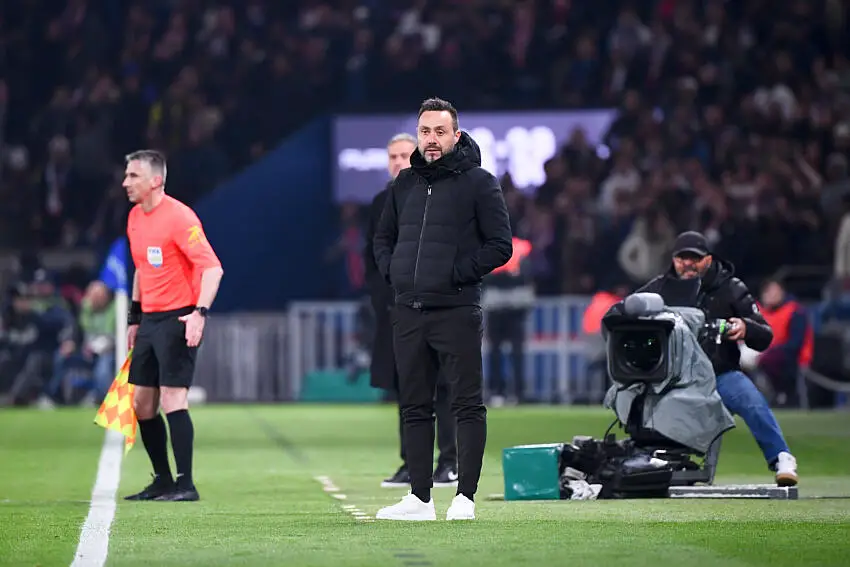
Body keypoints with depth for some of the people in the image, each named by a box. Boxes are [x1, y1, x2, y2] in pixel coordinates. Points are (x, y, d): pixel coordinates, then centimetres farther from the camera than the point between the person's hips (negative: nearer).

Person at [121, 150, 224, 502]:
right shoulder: (135, 218, 12)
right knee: (142, 404, 9)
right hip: (150, 320, 9)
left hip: (179, 319, -9)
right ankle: (163, 481, 19)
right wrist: (134, 318, 22)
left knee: (172, 400, -14)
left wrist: (200, 312, -28)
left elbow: (212, 267, -20)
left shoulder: (179, 216, -15)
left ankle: (185, 485, -11)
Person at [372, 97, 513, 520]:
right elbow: (383, 237, 26)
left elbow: (500, 246, -6)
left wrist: (456, 274, -12)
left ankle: (465, 497, -2)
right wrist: (393, 272, 8)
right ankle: (420, 498, 12)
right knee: (414, 407, 8)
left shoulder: (479, 183, -2)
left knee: (468, 405, -4)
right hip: (408, 311, 6)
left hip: (456, 311, -6)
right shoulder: (404, 184, 15)